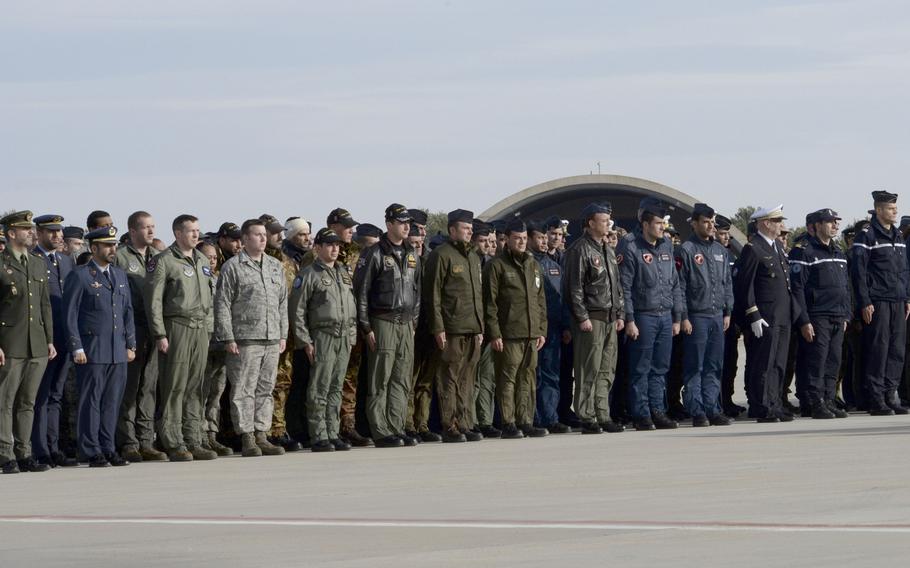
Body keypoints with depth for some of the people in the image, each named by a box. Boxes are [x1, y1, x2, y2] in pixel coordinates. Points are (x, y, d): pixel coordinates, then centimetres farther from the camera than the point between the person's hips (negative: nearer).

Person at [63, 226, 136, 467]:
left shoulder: (120, 276, 17)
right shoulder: (79, 276, -3)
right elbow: (70, 314, -6)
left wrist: (130, 345, 13)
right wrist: (76, 348, -12)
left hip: (118, 351, 6)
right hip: (92, 350, -6)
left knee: (113, 401, 7)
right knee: (91, 402, -4)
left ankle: (108, 449, 13)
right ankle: (92, 452, -1)